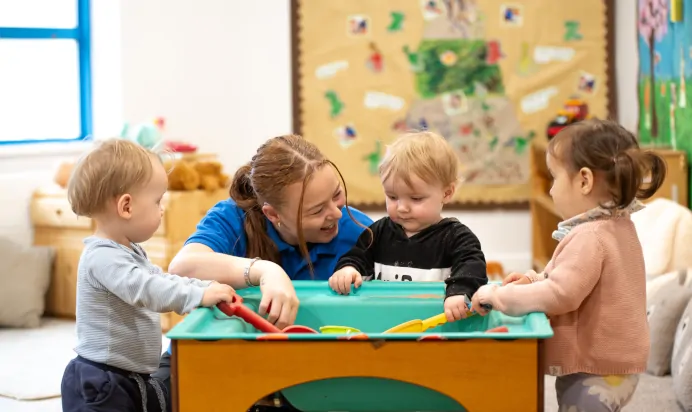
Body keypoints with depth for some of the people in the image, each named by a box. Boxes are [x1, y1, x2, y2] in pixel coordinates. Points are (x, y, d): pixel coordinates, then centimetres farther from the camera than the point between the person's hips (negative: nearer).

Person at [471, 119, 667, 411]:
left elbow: (560, 295, -29)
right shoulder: (618, 228, 9)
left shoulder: (588, 237, -23)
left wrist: (497, 295, -21)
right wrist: (536, 279, 7)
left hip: (593, 375, -10)